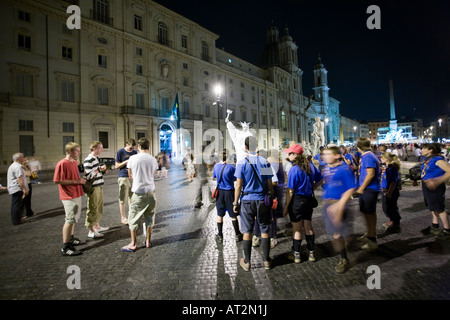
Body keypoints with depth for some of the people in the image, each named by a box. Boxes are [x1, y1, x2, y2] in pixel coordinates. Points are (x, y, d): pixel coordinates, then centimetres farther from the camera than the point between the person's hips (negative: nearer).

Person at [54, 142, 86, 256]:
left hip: (77, 195, 9)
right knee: (70, 220, -7)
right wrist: (76, 181, -22)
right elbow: (57, 180, -21)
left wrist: (81, 180, 7)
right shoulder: (62, 164, -16)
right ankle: (65, 247, -1)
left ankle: (71, 238, 34)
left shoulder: (74, 162, 12)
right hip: (69, 197, -9)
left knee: (74, 218, 19)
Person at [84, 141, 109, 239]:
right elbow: (88, 176, -22)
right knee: (93, 209, -2)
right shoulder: (88, 160, -16)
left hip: (99, 187, 10)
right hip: (93, 188, -10)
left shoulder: (96, 158, 15)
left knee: (99, 208, 19)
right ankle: (91, 231, 6)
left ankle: (97, 226, 32)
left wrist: (103, 171, 7)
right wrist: (99, 169, -23)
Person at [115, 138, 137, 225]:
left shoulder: (135, 152, 9)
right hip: (123, 177, -5)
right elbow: (117, 166, -4)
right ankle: (123, 218, 13)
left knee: (131, 197, 12)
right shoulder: (120, 152, -4)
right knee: (122, 199, 3)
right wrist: (126, 162, -17)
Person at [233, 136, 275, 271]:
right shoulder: (265, 162, 0)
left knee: (247, 232, 8)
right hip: (262, 200, 2)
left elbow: (239, 185, -8)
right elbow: (269, 184, 2)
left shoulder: (242, 163, -7)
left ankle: (246, 262, 19)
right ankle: (266, 261, 22)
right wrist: (272, 198, 14)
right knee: (264, 231, 11)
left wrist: (235, 203, 0)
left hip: (247, 200, -2)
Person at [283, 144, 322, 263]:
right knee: (308, 227, 17)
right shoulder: (310, 166, 2)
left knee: (297, 229, 6)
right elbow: (320, 180, 15)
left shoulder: (294, 169, -18)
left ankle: (297, 255, 17)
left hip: (297, 201, -6)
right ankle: (311, 253, 27)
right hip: (309, 200, 6)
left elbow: (290, 191, -17)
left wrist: (285, 207, -10)